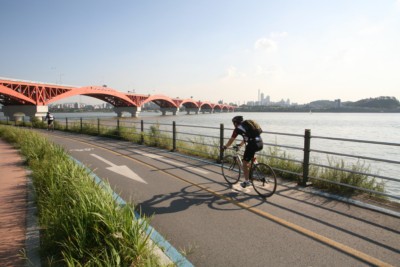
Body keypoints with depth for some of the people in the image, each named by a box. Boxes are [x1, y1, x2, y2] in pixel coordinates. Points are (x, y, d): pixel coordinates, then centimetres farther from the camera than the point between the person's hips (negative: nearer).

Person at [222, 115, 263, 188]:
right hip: (260, 143, 8)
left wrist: (225, 147, 27)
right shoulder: (246, 125, 25)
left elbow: (231, 140, 12)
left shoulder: (238, 128, 4)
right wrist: (240, 145, 49)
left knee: (245, 163, 7)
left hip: (253, 144, -8)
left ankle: (246, 182, 12)